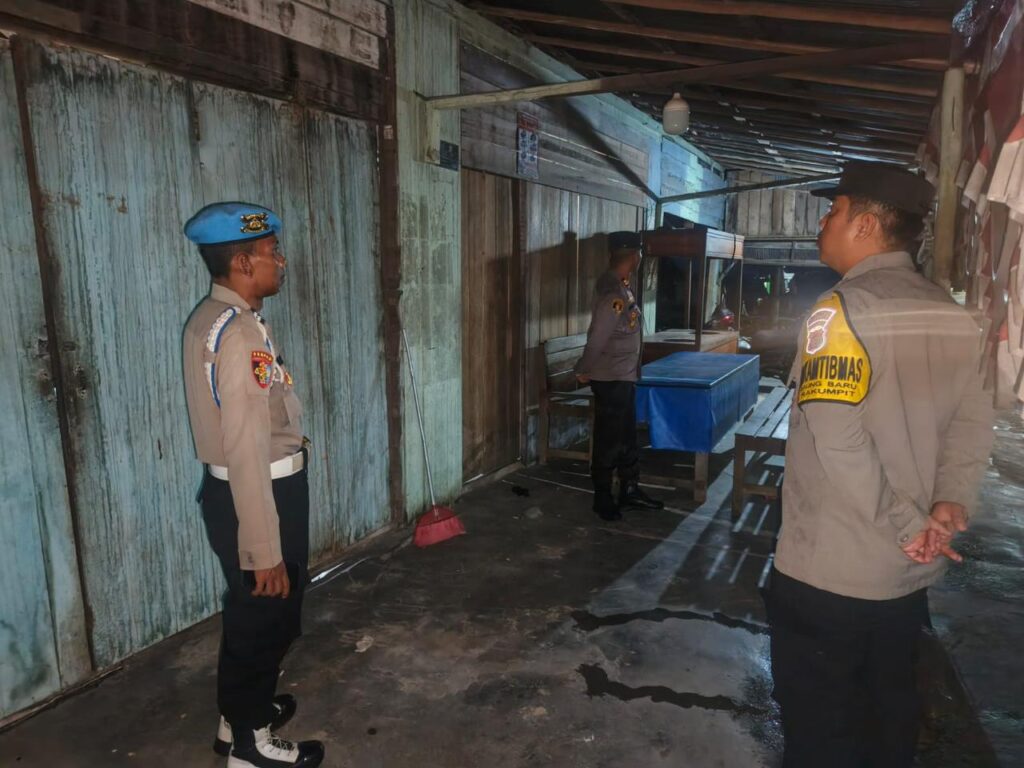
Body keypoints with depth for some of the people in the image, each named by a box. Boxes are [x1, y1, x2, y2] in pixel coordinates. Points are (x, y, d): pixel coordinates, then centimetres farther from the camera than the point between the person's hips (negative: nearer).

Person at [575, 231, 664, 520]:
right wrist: (584, 370, -10)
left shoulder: (618, 284, 9)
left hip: (624, 376, 10)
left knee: (627, 437, 17)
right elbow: (597, 337, -21)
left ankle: (629, 490, 30)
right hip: (611, 379, -10)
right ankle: (603, 498, 16)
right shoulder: (614, 292, -23)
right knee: (609, 441, 2)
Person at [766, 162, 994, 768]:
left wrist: (909, 526, -15)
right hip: (910, 571, 7)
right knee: (891, 712, 24)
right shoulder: (955, 317, 5)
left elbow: (838, 440, -24)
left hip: (829, 571, -7)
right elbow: (973, 425, 3)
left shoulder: (841, 310, -18)